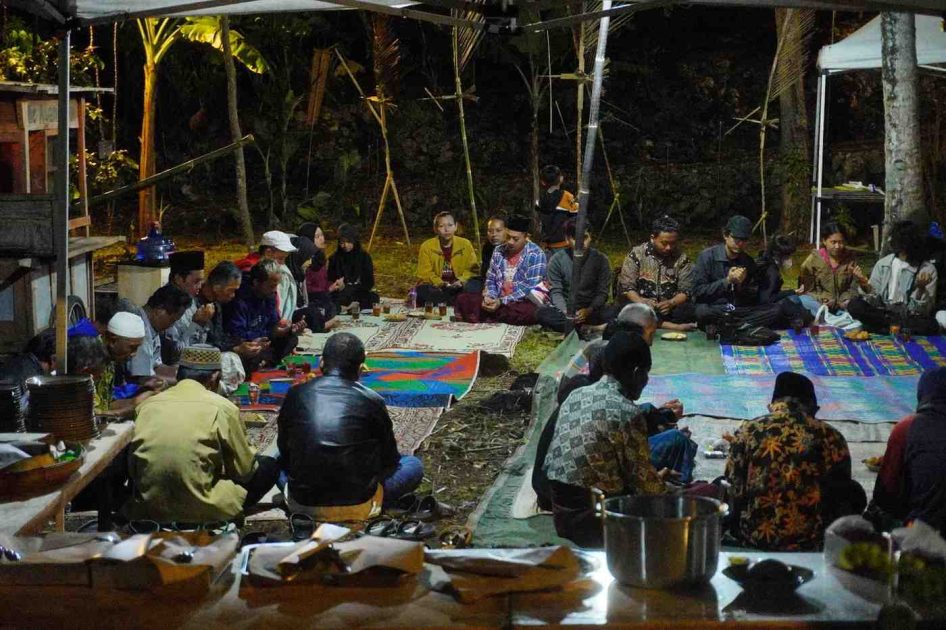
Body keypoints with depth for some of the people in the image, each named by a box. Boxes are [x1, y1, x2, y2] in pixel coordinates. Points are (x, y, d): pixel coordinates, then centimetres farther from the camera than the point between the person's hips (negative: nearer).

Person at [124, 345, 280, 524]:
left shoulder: (147, 404, 3)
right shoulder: (222, 408, -7)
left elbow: (133, 468, 10)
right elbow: (243, 470, 3)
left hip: (148, 508, 6)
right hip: (199, 509, -6)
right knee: (270, 466, 14)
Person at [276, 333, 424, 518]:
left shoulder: (295, 395, -3)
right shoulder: (372, 401, -9)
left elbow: (284, 452, 11)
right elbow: (389, 460, 4)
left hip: (300, 504, 1)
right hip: (356, 506, -1)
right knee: (413, 465, 18)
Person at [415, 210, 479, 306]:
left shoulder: (465, 244, 4)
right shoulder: (426, 246, 1)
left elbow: (472, 269, 3)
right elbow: (425, 273, -3)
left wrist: (461, 281, -17)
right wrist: (441, 284, -20)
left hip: (458, 288, 0)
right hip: (436, 289, 0)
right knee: (422, 291, -34)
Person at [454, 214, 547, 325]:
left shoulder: (536, 255, -8)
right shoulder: (499, 251, 11)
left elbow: (530, 287, -15)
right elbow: (490, 279, 14)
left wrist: (502, 301, -22)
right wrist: (489, 297, -9)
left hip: (522, 302, -5)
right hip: (497, 300, 6)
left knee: (530, 312, -41)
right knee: (462, 299, -9)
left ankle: (483, 318, -30)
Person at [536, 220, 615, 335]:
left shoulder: (600, 259, -5)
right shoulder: (557, 260, -6)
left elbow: (602, 292, -5)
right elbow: (555, 292, -8)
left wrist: (589, 310, -25)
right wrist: (566, 313, -28)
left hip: (591, 309, 0)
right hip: (565, 309, 0)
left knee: (612, 313, -31)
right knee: (541, 313, -32)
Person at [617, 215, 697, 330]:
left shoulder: (681, 259, 6)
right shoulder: (636, 255, 1)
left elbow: (686, 290, 2)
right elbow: (626, 286, -4)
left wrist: (671, 303, -19)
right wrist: (641, 302, -24)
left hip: (670, 308, 1)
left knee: (690, 310, -30)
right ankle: (674, 327, -35)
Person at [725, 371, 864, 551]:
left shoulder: (748, 431, -4)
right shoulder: (830, 437, -6)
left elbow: (733, 490, 0)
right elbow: (840, 491, 3)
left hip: (755, 537, 1)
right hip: (812, 543, -1)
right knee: (854, 493, 25)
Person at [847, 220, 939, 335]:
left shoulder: (928, 270, -5)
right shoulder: (883, 263, 4)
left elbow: (923, 310, -10)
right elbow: (874, 300, -1)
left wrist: (921, 288, -28)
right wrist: (865, 287, -21)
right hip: (882, 312, 2)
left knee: (930, 326, -35)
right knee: (854, 305, -24)